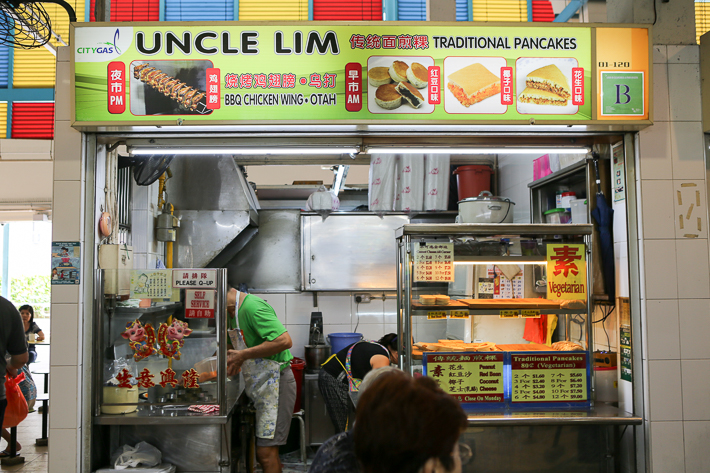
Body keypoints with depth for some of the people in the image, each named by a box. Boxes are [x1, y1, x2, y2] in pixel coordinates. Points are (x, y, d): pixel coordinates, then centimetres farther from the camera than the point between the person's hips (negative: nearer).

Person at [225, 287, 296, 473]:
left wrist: (243, 355, -24)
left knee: (266, 452, -8)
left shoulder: (252, 306, -20)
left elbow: (284, 340, -30)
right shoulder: (234, 312, 11)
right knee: (263, 451, 15)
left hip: (275, 382, -10)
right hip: (260, 385, 10)